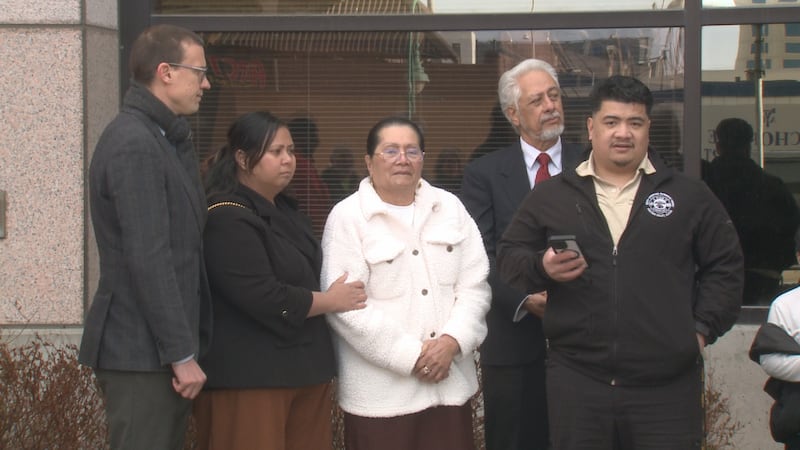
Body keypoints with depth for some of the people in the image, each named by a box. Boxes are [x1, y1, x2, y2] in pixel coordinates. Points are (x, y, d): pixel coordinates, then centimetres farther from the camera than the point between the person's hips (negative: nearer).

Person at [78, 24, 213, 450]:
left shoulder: (165, 138, 15)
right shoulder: (134, 144, -16)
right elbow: (148, 260, -21)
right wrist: (182, 354, -20)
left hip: (159, 348, 10)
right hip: (142, 351, -10)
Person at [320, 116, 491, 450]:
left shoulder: (450, 207, 11)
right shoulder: (347, 217, -2)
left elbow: (474, 285, 7)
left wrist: (452, 341, -10)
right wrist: (411, 355, -13)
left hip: (451, 383, 4)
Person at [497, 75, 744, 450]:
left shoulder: (688, 195, 9)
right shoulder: (549, 197, 11)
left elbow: (724, 265, 12)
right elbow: (509, 256, 13)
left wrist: (703, 327, 2)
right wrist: (541, 267, -8)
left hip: (666, 384, -1)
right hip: (576, 383, 1)